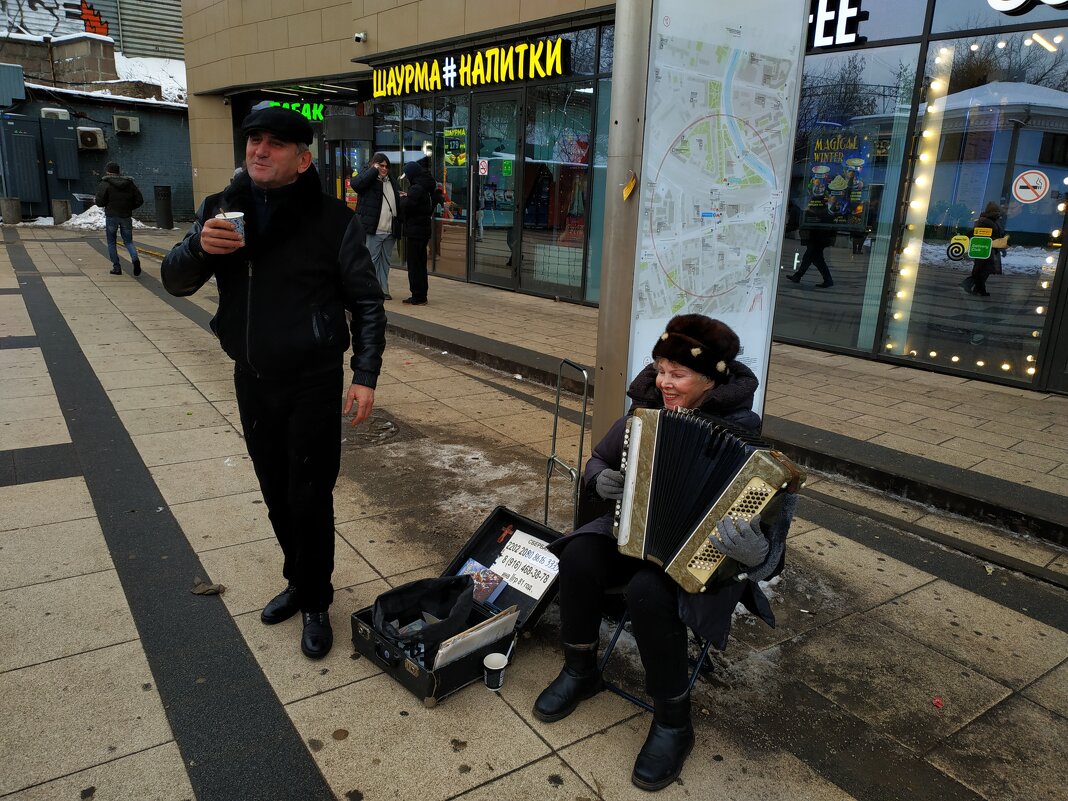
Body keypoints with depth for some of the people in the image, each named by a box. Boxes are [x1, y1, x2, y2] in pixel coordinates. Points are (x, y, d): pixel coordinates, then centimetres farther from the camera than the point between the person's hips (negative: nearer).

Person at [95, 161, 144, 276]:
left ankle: (116, 267, 7)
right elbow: (140, 200, 4)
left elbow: (99, 202, -12)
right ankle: (135, 259, -16)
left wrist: (107, 205, 10)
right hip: (126, 216, 3)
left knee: (111, 243, 10)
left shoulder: (105, 184, -7)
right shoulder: (129, 183, 6)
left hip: (111, 216, -3)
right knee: (128, 241, 12)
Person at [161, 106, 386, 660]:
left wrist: (365, 375, -14)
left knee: (310, 500, 3)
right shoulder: (222, 209, 1)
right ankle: (299, 579, 39)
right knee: (276, 495, 18)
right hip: (251, 381, 5)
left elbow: (367, 303, -7)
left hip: (313, 385, -4)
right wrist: (199, 247, -21)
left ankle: (315, 604, 23)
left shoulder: (332, 219, -10)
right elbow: (175, 282, 1)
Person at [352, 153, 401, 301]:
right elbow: (355, 183, -24)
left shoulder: (391, 180, 18)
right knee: (372, 260, -1)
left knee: (385, 261, 12)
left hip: (390, 231, 6)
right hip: (374, 230, -6)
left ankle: (384, 289, 18)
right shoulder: (369, 178, -2)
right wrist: (374, 170, -17)